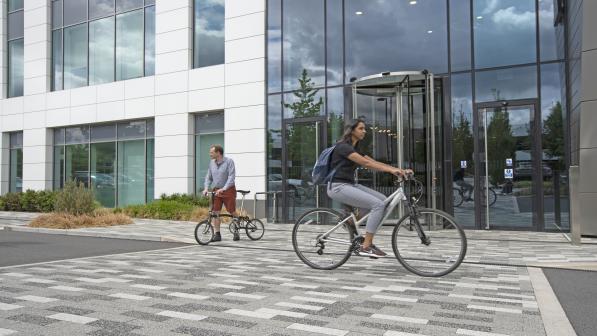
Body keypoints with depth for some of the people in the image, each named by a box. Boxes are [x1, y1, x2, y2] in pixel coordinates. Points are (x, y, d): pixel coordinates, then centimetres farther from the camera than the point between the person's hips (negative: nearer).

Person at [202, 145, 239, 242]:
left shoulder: (229, 161, -9)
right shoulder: (212, 163, 8)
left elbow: (231, 177, -16)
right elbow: (208, 177, 12)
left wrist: (223, 188, -26)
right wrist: (206, 188, -5)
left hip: (228, 190, -5)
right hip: (216, 191, 5)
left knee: (232, 212, 0)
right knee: (215, 212, -2)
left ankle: (236, 232, 16)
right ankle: (217, 234, 4)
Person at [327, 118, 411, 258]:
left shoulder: (355, 149, 16)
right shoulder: (343, 146, -13)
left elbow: (375, 162, 9)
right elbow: (366, 163, -22)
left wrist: (400, 170, -1)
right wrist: (391, 170, -28)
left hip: (350, 185, 9)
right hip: (338, 187, -9)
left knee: (384, 201, 1)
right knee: (378, 204, -18)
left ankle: (367, 242, 7)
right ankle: (365, 247, -13)